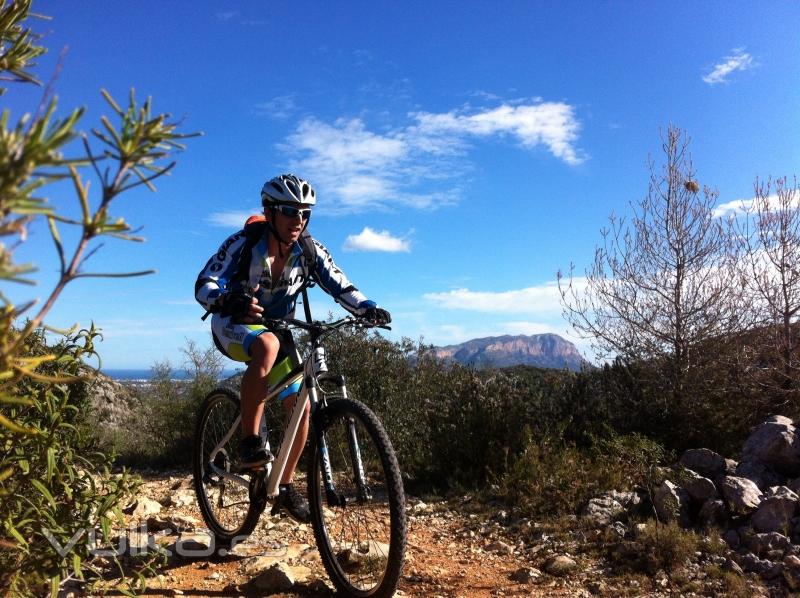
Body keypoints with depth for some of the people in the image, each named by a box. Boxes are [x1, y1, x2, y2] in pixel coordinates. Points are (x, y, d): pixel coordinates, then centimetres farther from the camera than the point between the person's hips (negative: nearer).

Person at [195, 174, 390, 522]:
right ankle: (248, 443, -31)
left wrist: (368, 308, -34)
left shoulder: (310, 251, -12)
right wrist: (231, 300, -48)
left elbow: (339, 286, -14)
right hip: (234, 325, -4)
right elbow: (204, 286, -25)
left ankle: (286, 487, 11)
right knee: (267, 345, -40)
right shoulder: (244, 243, -21)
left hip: (277, 328, 4)